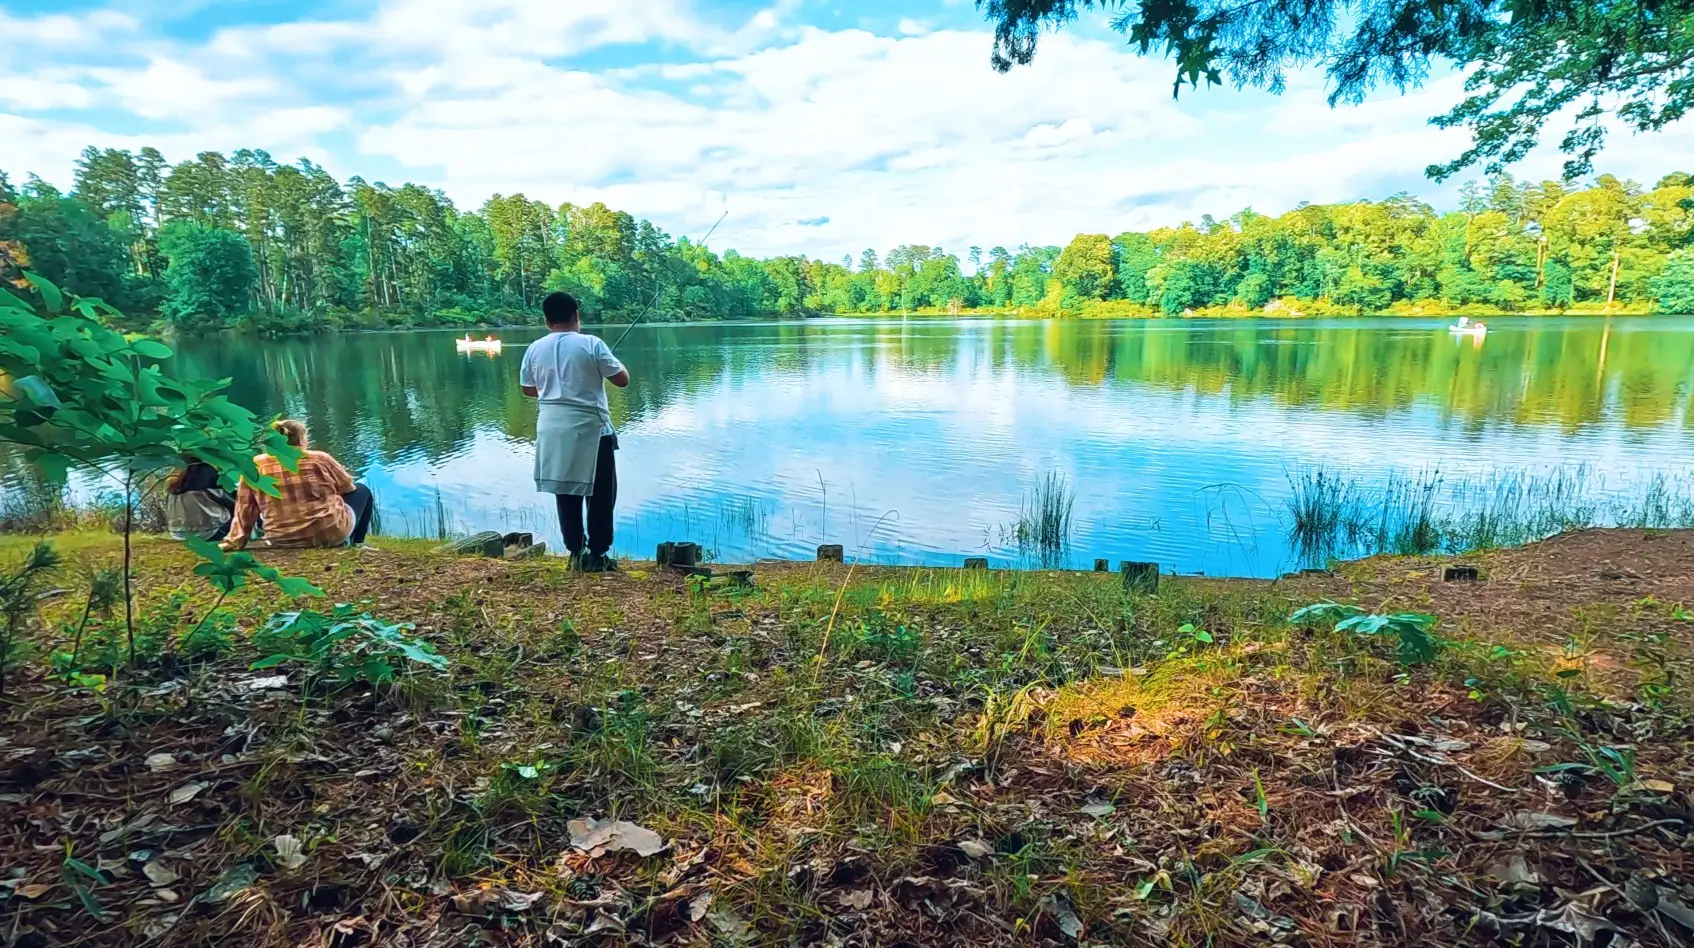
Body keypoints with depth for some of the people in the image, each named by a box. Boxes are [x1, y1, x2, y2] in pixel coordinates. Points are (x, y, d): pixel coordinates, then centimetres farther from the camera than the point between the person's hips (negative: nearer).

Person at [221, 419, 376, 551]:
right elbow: (348, 487, 8)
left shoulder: (255, 466, -3)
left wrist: (235, 542, 10)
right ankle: (355, 544, 18)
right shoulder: (319, 459, -8)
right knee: (362, 490, 21)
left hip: (283, 541, 4)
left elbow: (244, 510, 1)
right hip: (330, 534, -3)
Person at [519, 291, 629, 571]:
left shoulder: (535, 349, 3)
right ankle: (597, 554, 8)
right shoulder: (592, 345, -10)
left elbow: (527, 388, 15)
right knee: (599, 494, 6)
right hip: (590, 429, -4)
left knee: (565, 491, 13)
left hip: (552, 430, 5)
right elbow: (622, 379, -7)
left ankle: (576, 552, 20)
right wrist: (616, 362, 14)